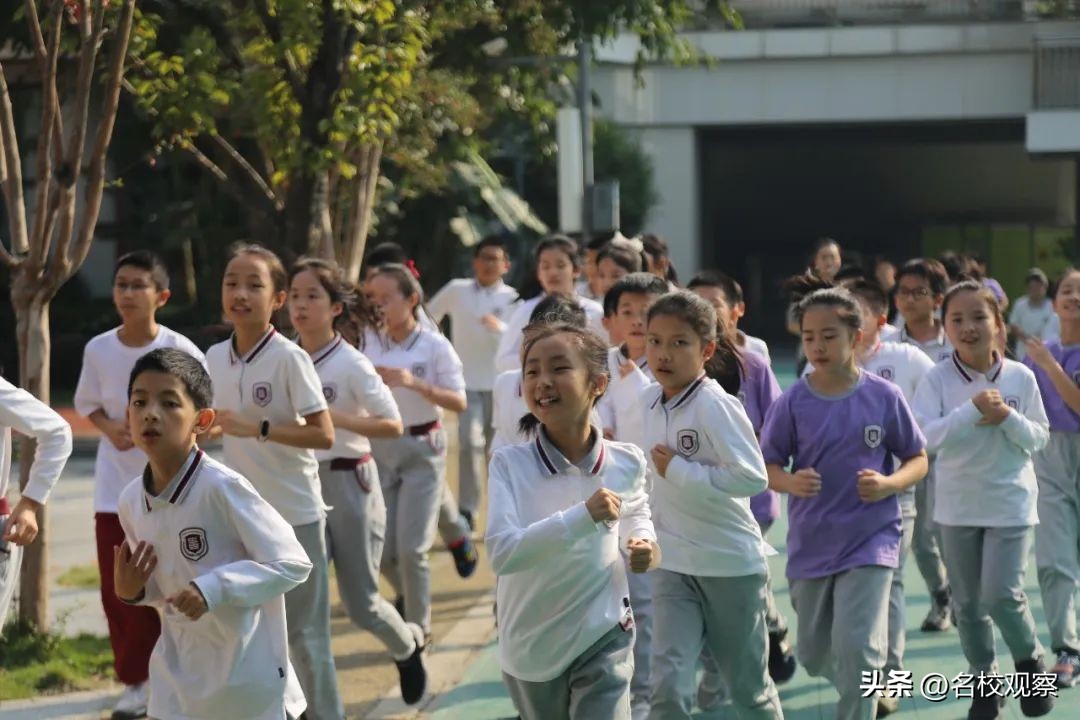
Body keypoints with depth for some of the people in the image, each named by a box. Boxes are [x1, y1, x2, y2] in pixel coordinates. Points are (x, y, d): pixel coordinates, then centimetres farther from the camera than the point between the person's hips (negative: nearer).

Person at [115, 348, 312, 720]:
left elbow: (292, 563, -20)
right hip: (178, 672, 6)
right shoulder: (131, 500, -1)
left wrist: (213, 589, -28)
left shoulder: (223, 487, -21)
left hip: (248, 671, -6)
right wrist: (129, 590, -6)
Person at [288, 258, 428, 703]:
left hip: (349, 484, -4)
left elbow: (394, 425, -14)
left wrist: (335, 418, -24)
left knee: (360, 603, 5)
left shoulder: (351, 364, -11)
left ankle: (409, 646, 37)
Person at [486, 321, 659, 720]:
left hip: (604, 641, 0)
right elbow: (502, 552, -29)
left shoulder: (626, 462, -8)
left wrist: (642, 541, -6)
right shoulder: (509, 464, -16)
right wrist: (583, 516, -36)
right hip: (532, 646, 0)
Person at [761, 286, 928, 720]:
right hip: (811, 545, 3)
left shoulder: (884, 397, -7)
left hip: (871, 541, -3)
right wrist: (791, 482, -21)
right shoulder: (792, 403, -5)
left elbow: (918, 460, 3)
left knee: (858, 648, -18)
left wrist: (888, 484, -17)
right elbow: (767, 466, 1)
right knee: (815, 657, 16)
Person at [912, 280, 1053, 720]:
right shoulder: (937, 379, -9)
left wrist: (1008, 418, -19)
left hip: (1010, 502, -1)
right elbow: (925, 435, -19)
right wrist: (972, 410, -27)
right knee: (967, 603, 10)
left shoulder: (1020, 377, -7)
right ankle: (985, 681, 28)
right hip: (958, 506, 2)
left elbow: (1039, 439, -1)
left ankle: (1030, 660, 18)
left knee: (1002, 596, -11)